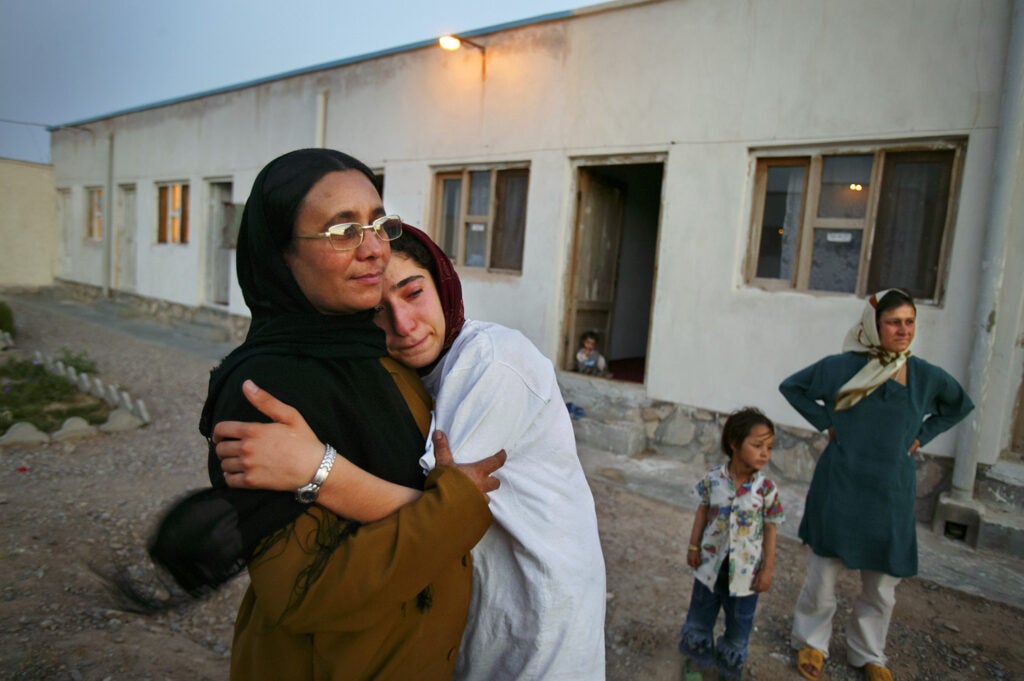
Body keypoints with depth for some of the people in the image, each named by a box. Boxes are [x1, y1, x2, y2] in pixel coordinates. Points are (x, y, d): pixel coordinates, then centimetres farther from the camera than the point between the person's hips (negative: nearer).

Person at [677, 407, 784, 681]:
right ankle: (696, 658, 45)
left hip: (745, 570, -1)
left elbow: (770, 530, -9)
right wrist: (693, 546, 0)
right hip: (711, 563, 1)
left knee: (739, 625, 18)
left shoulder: (766, 489, -17)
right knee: (699, 617, 20)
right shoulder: (712, 479, -15)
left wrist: (767, 569, -7)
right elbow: (703, 512, -2)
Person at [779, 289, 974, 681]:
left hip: (891, 494, 3)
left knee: (882, 585, 12)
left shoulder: (927, 377, -1)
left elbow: (959, 406, 20)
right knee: (824, 573, 6)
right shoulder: (844, 367, -8)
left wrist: (921, 436, 7)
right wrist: (826, 422, -6)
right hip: (841, 488, -2)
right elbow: (791, 387, 2)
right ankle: (812, 642, 28)